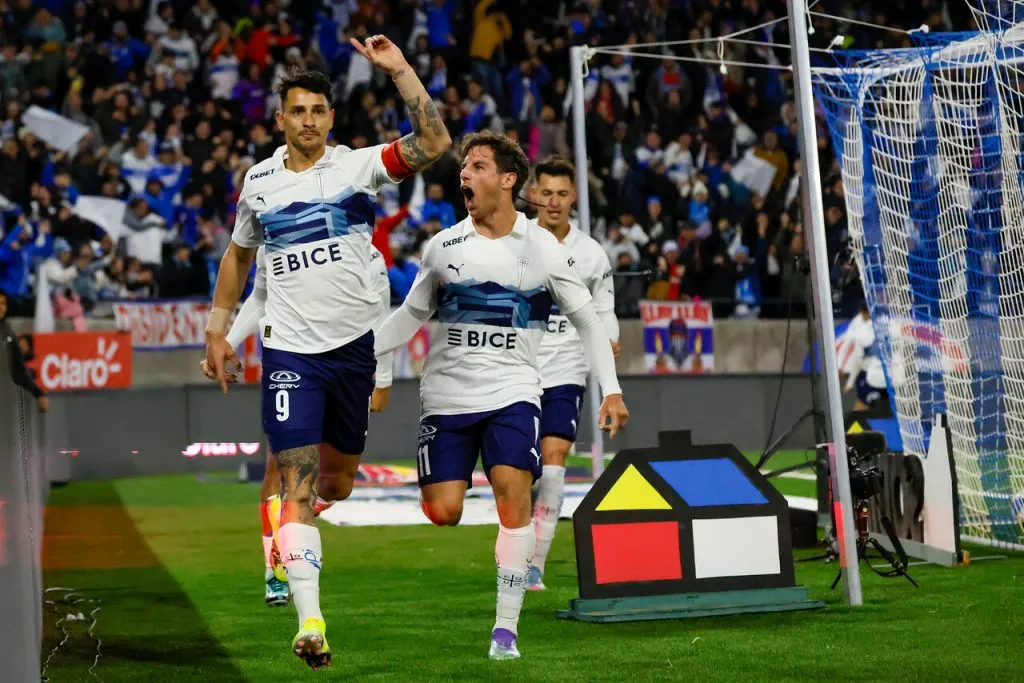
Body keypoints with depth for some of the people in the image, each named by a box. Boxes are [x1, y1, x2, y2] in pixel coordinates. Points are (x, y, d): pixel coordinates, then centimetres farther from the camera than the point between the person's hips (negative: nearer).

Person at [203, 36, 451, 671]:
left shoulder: (359, 166, -2)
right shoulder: (259, 182, 6)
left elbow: (434, 143, -17)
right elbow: (238, 256, 21)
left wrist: (400, 70, -21)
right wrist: (218, 331, 18)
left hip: (354, 343, 1)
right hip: (290, 349, 0)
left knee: (340, 473, 13)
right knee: (299, 481, -13)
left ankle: (308, 556, 45)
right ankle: (310, 621, -20)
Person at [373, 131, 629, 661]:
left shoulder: (543, 249, 0)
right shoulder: (442, 247, 5)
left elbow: (587, 320, 7)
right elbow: (411, 315, 17)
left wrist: (611, 389, -1)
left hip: (512, 393, -2)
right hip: (446, 394, 2)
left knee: (513, 494, -18)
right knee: (442, 512, -8)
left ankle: (505, 627, -14)